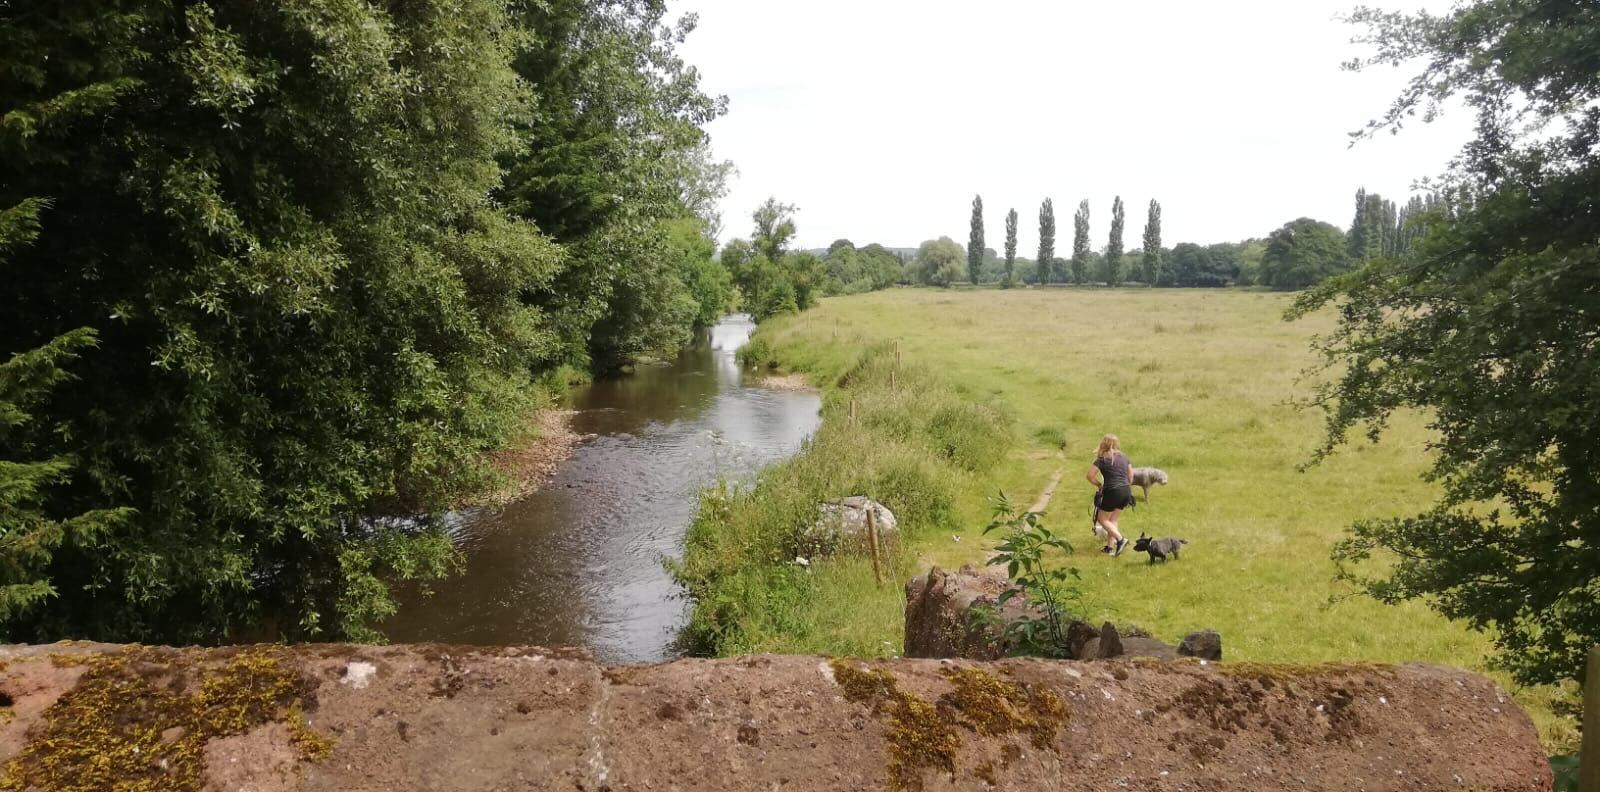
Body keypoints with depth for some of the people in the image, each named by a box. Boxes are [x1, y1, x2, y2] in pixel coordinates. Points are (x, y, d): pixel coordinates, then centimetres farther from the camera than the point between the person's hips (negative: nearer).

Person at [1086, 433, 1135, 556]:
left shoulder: (1103, 459, -6)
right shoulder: (1123, 456, 10)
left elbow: (1089, 475, -11)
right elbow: (1131, 475, 13)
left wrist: (1099, 484, 3)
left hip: (1112, 492, -6)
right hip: (1126, 491, 6)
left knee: (1102, 519, 8)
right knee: (1112, 519, 18)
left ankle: (1120, 539, -9)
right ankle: (1110, 546, 13)